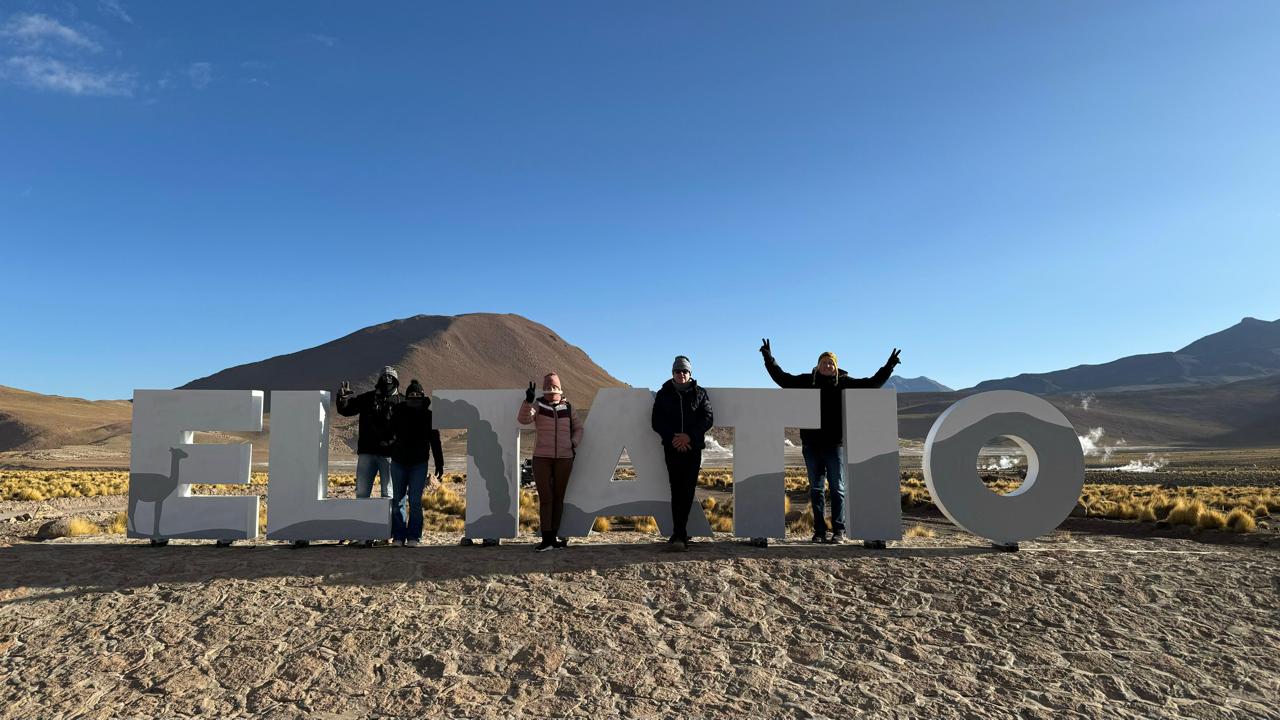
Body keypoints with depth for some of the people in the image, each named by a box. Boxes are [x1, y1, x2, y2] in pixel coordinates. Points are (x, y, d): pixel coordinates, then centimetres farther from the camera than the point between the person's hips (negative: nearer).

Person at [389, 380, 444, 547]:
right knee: (398, 501, 5)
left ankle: (413, 537, 4)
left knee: (415, 502, -3)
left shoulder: (428, 416, 0)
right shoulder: (398, 412, 2)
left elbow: (435, 441, 5)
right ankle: (398, 537, 12)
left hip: (419, 464, -2)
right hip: (398, 462, 2)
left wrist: (439, 464, 4)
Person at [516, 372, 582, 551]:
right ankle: (547, 539, -1)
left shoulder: (568, 408, 9)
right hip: (542, 458, -2)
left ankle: (554, 536, 15)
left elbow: (578, 429, 18)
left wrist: (574, 443, 0)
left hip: (564, 459, 2)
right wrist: (528, 400, -28)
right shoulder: (537, 406, 3)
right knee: (545, 498, -3)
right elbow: (523, 419, -14)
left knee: (558, 497, 7)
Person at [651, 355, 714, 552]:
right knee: (676, 489, -3)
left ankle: (678, 533, -5)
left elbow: (708, 419, 1)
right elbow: (656, 422, 3)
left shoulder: (699, 394, 7)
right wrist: (672, 438, -12)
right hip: (672, 447, 0)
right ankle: (681, 534, -1)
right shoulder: (663, 394, 8)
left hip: (693, 447, 0)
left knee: (687, 489, -7)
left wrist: (689, 436, -13)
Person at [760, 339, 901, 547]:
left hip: (835, 444, -1)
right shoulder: (806, 381, 7)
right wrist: (769, 358, 3)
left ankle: (839, 530, 8)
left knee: (837, 489, 2)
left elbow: (872, 384, 4)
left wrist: (888, 367, -3)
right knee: (815, 489, 7)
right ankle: (819, 530, 14)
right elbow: (782, 378, 8)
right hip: (811, 444, 2)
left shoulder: (845, 383, 4)